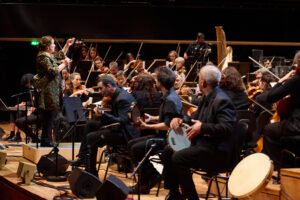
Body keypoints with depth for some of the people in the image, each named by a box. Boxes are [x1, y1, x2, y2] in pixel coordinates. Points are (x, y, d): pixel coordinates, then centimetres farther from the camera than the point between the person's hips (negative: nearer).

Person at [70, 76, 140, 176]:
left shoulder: (123, 99, -21)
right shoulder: (115, 95, 11)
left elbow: (122, 121, -29)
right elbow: (113, 115, 18)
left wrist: (103, 115, -30)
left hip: (126, 134, -11)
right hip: (118, 127, 11)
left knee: (91, 137, -20)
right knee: (90, 125, 14)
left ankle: (91, 172, -11)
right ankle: (82, 158, 14)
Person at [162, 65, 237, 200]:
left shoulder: (222, 101, -18)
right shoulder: (206, 98, 14)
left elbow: (227, 128, -28)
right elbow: (195, 118, 24)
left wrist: (202, 127, -28)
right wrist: (180, 120, 3)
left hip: (218, 152, -11)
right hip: (202, 143, 11)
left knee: (178, 158, -25)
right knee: (168, 151, 11)